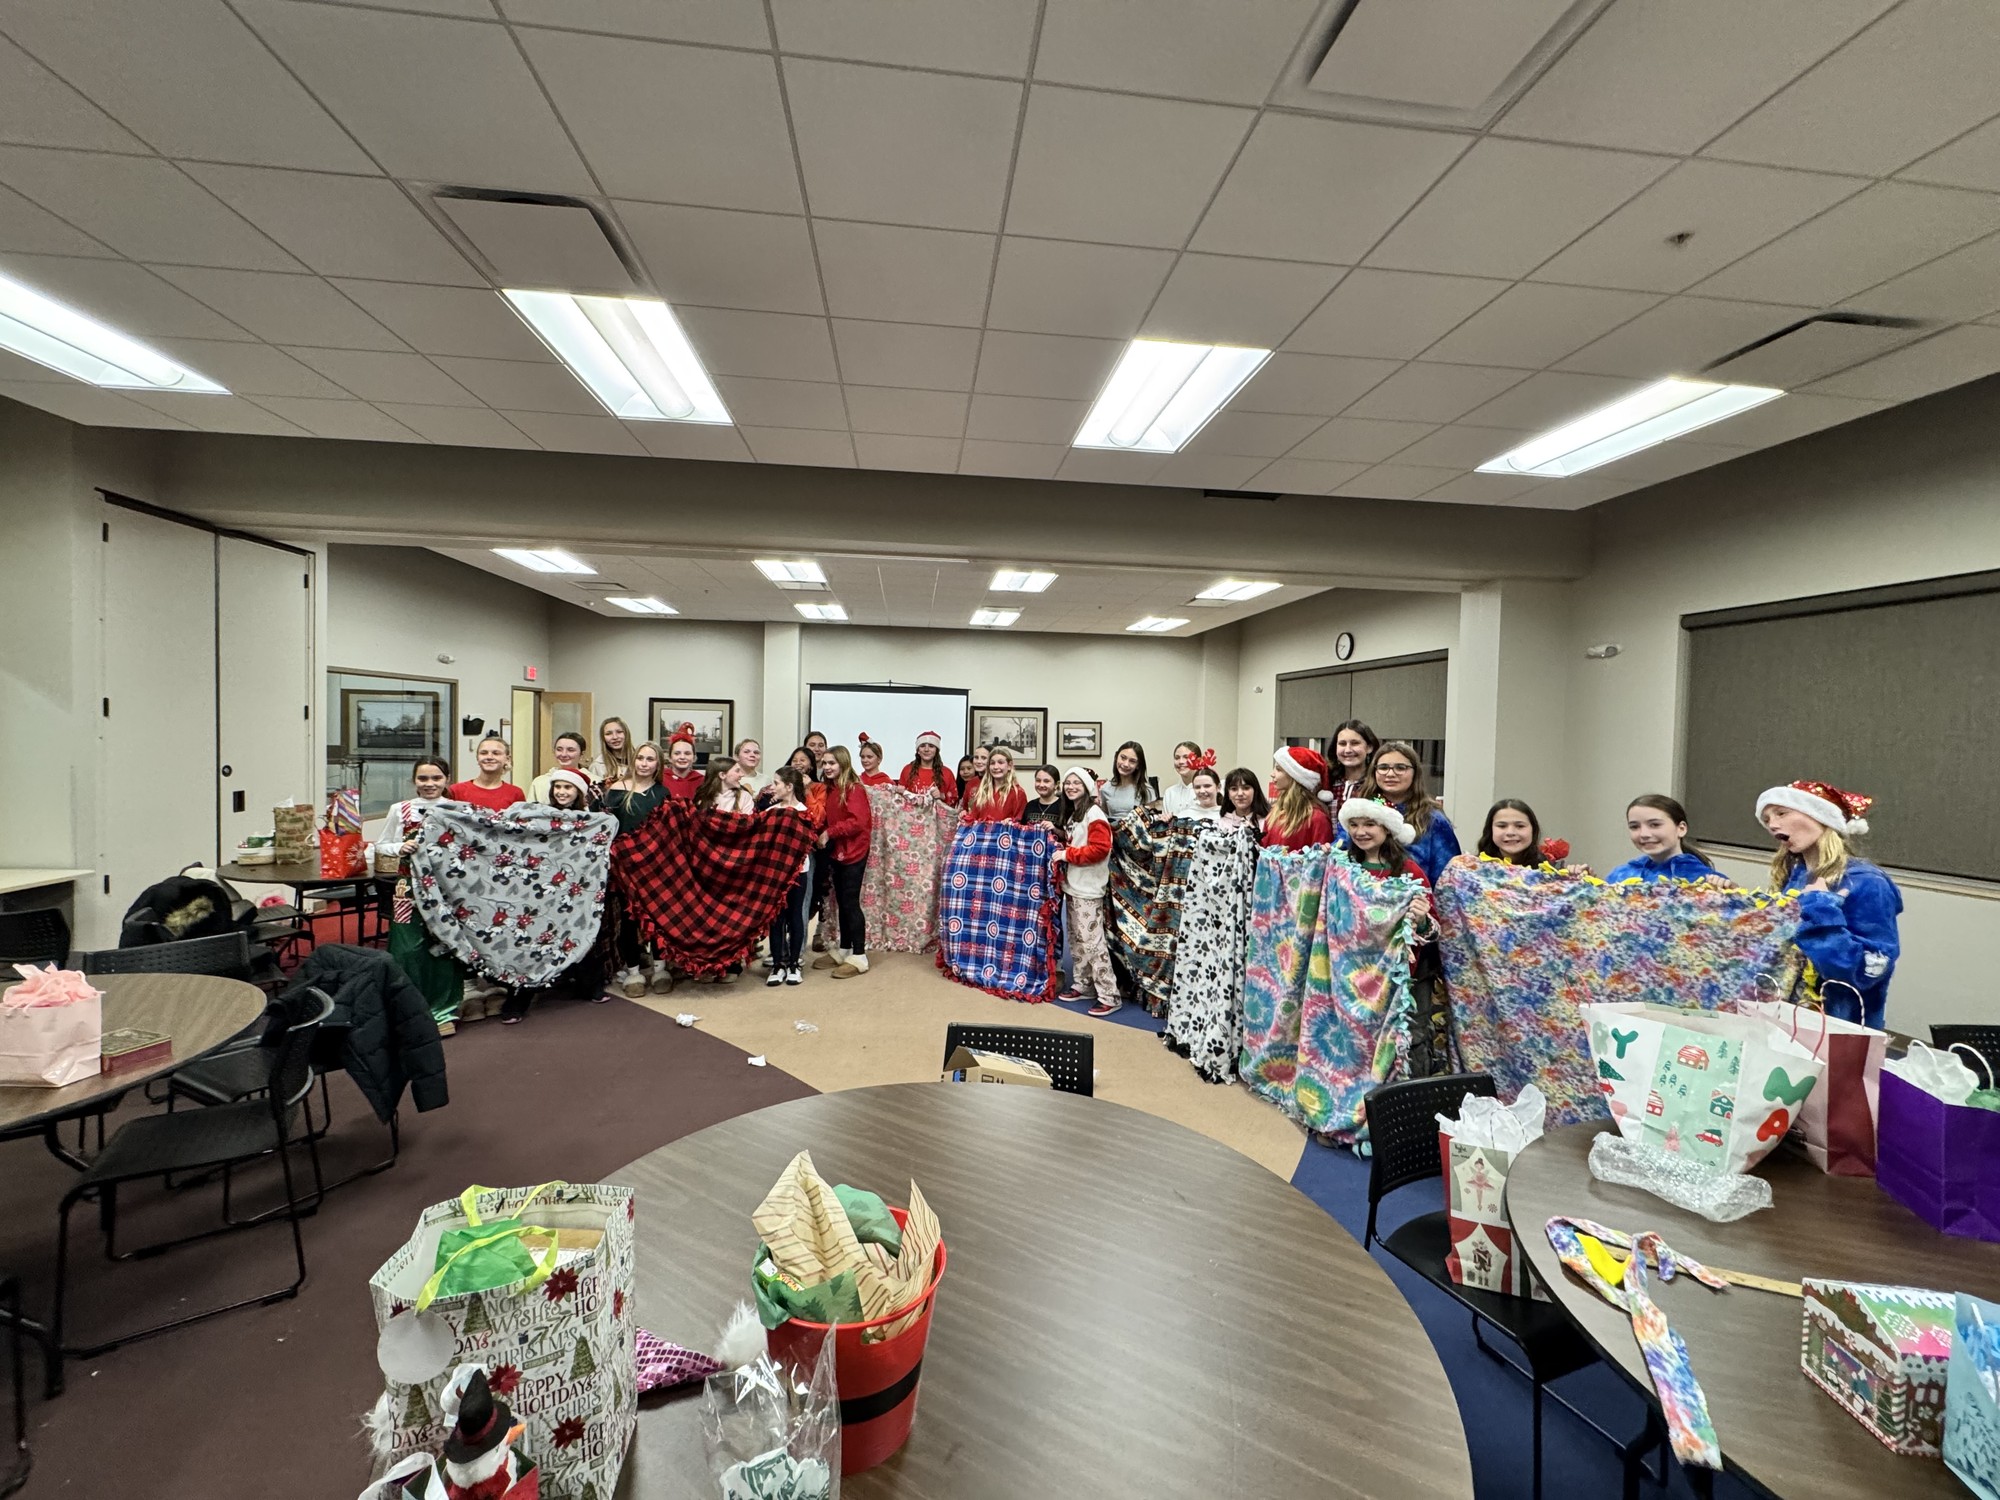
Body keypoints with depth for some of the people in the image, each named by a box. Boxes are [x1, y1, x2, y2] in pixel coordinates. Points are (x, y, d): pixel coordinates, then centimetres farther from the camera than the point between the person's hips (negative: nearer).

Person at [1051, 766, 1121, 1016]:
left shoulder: (1094, 813, -13)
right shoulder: (1070, 813, 14)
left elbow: (1100, 848, -23)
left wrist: (1067, 854, -19)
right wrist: (1056, 832, 9)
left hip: (1088, 888, -9)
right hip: (1072, 885, 9)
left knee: (1091, 940, -9)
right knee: (1076, 938, 15)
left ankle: (1109, 995, -4)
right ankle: (1082, 985, 25)